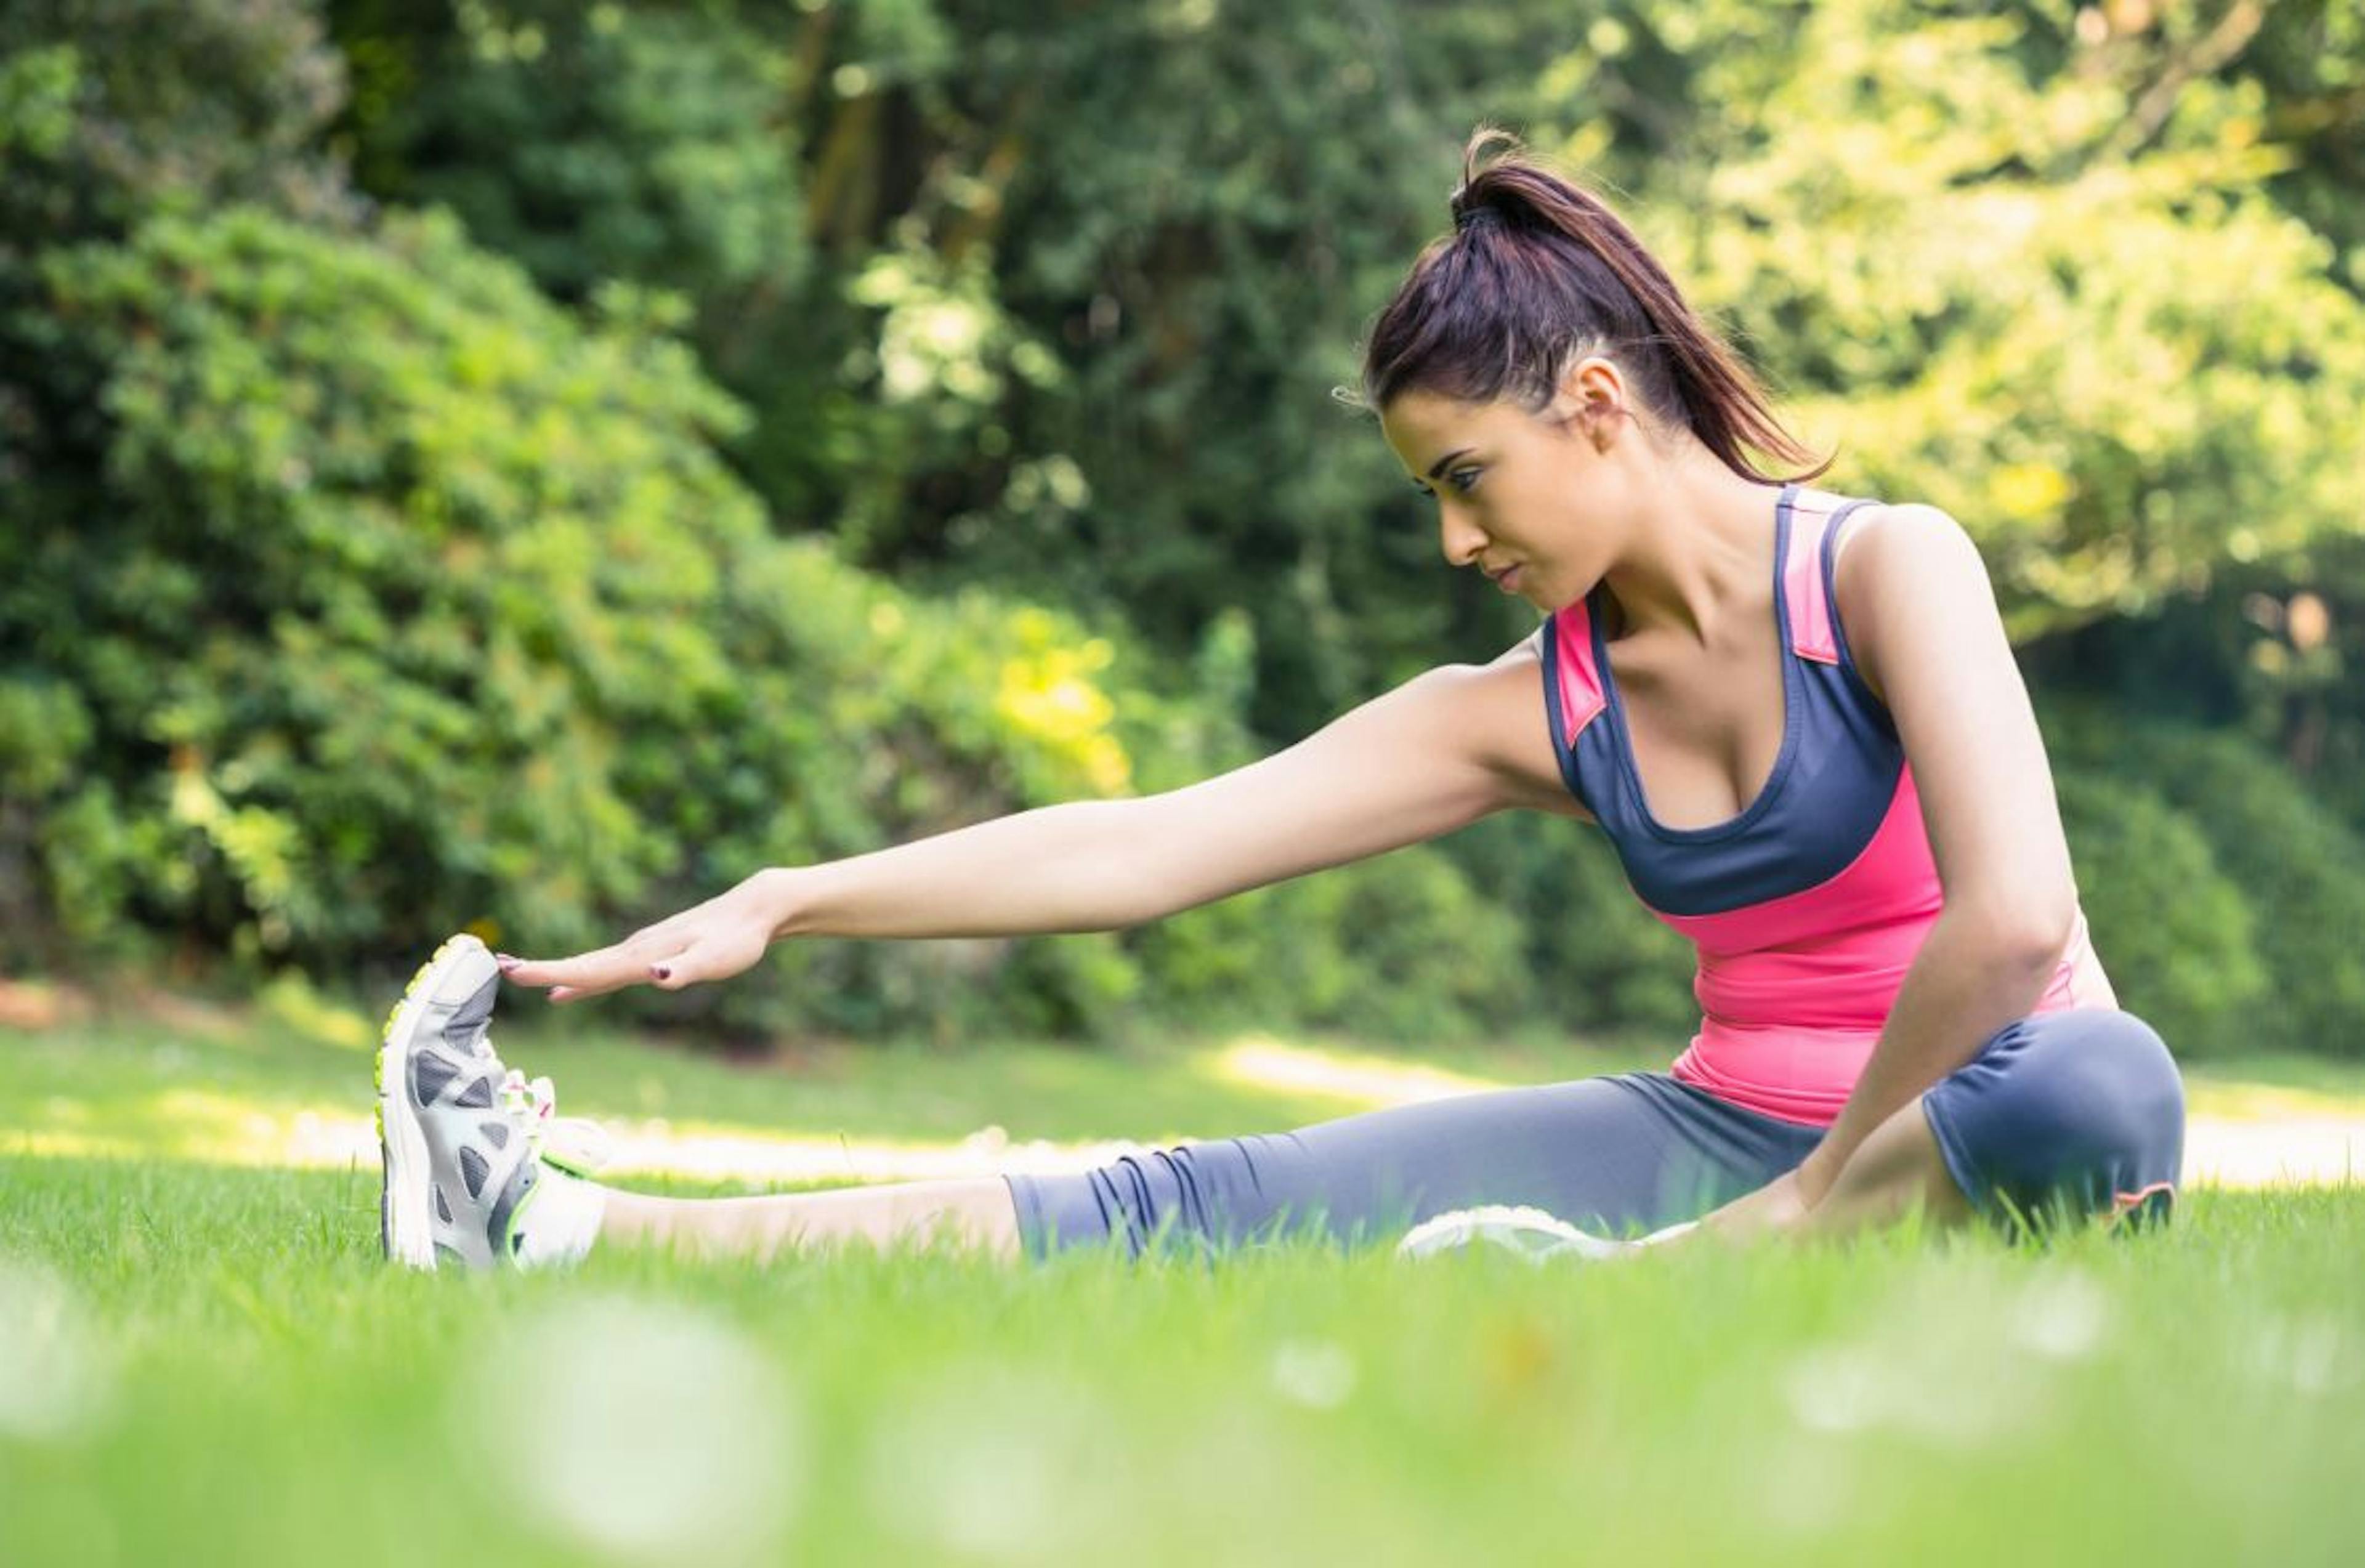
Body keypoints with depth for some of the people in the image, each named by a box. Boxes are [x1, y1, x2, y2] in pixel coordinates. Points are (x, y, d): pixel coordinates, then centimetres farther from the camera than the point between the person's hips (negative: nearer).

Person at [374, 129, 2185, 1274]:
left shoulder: (1883, 568, -13)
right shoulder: (1531, 709, 3)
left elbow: (2011, 912, -26)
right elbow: (1137, 850, 0)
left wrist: (1822, 1188, -17)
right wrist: (789, 900, -5)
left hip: (1953, 1133, -4)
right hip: (1730, 1122, 4)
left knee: (2102, 1090, -41)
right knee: (1216, 1208, -11)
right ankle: (571, 1229, -15)